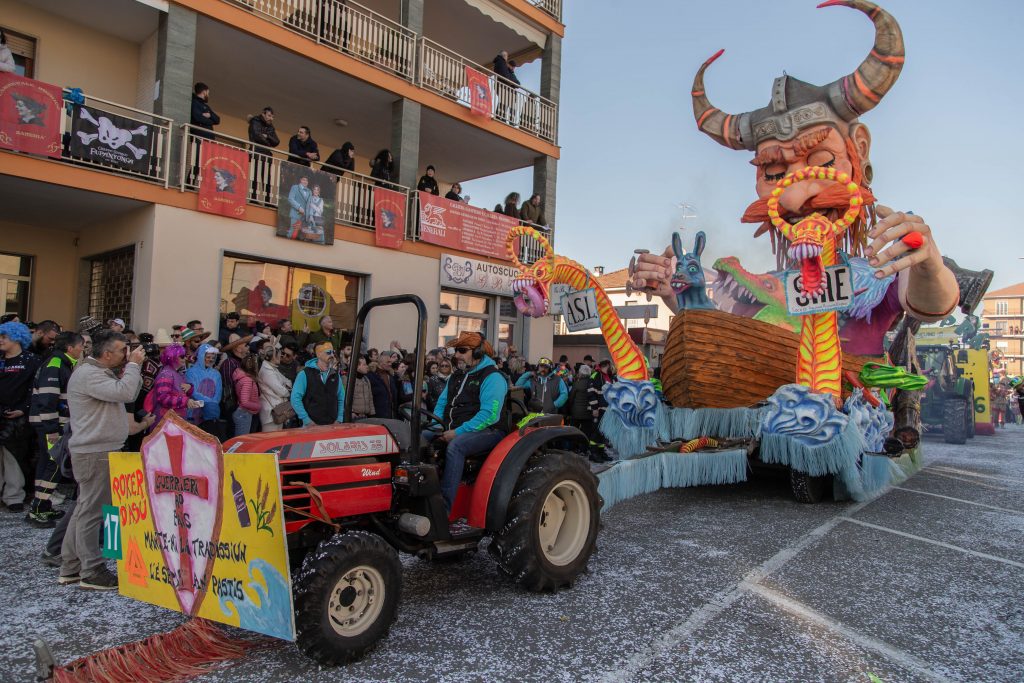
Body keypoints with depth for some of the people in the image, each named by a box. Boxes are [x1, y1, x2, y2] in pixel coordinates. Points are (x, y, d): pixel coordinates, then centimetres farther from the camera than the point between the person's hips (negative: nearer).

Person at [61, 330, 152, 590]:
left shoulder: (101, 372, 17)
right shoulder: (88, 373, -16)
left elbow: (129, 395, 18)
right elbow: (124, 392, -28)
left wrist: (132, 368, 3)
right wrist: (133, 364, -15)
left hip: (102, 450, 11)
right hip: (94, 453, -11)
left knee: (84, 509, 15)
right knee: (92, 511, -5)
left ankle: (70, 568, 24)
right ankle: (92, 572, 2)